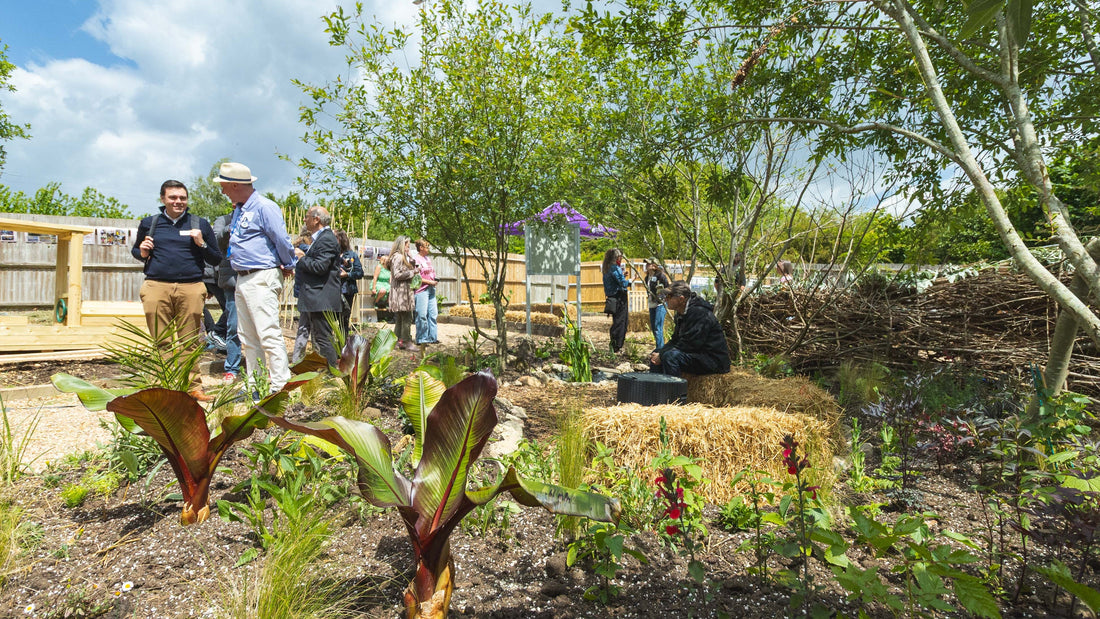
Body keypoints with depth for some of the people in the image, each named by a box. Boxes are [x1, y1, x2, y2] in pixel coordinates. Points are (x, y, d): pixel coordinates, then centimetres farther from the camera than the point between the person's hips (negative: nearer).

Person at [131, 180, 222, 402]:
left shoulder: (200, 225, 13)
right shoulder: (149, 223, 16)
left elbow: (216, 260, 13)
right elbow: (135, 250, 28)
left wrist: (202, 244, -5)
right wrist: (142, 252, 5)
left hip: (191, 289, -1)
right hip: (157, 287, 1)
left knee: (190, 342, 1)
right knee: (160, 342, 2)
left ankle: (193, 387, 8)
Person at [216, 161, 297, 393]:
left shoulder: (264, 207, -12)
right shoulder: (239, 210, 17)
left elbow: (282, 241, -15)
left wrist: (288, 266, -3)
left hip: (262, 279, -10)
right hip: (242, 279, 10)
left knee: (269, 334, -12)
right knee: (247, 337, 13)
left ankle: (280, 387, -10)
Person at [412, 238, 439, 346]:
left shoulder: (428, 259, 18)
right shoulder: (415, 259, -7)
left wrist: (435, 281, 8)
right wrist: (429, 282, -15)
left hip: (431, 289, 8)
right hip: (421, 290, -8)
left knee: (433, 314, 7)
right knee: (422, 315, -5)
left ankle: (432, 337, 15)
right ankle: (421, 339, 3)